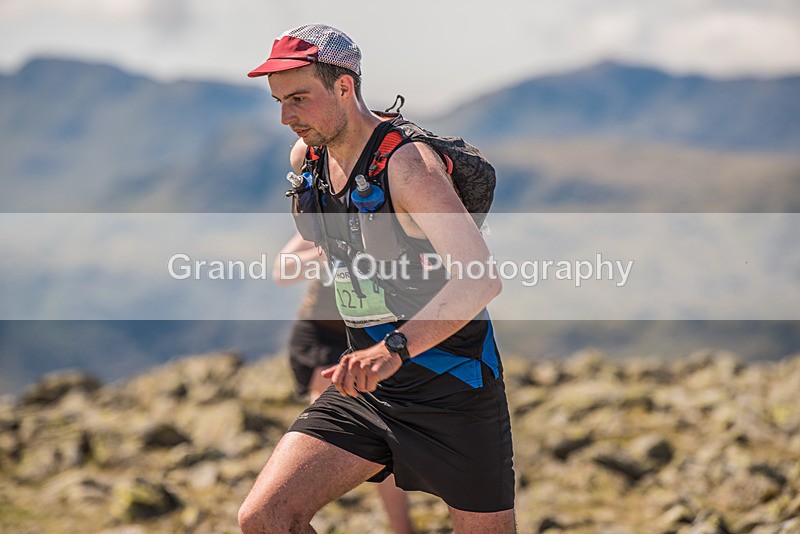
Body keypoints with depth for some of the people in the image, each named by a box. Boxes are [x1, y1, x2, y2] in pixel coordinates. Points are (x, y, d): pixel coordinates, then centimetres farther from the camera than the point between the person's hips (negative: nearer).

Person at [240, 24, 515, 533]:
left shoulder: (408, 161, -20)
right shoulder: (306, 158, 3)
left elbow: (483, 278, -33)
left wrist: (394, 348, -45)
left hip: (452, 390, -6)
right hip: (368, 389, 6)